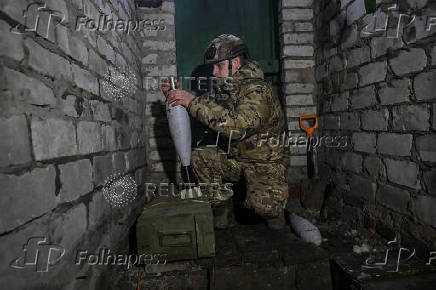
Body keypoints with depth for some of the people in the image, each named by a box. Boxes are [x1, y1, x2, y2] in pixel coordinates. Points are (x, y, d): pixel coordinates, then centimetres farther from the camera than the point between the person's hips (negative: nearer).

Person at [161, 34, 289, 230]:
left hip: (266, 164, -7)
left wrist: (193, 102, -35)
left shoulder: (258, 90, -22)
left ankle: (274, 209, 11)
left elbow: (237, 126, -38)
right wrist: (174, 97, -8)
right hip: (237, 159, 7)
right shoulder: (226, 90, 5)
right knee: (200, 157, -13)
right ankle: (220, 211, 4)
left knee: (262, 205, -29)